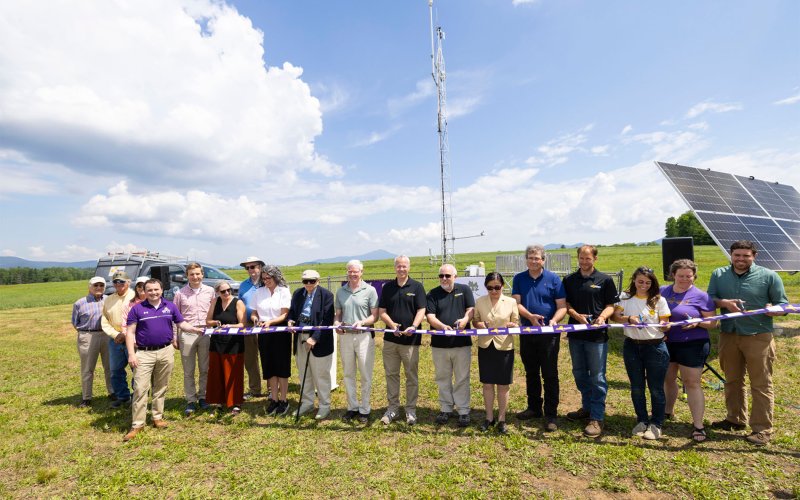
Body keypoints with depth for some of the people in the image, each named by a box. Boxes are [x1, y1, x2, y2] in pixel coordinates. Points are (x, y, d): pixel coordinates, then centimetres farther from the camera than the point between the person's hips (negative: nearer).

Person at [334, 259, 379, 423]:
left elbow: (375, 316, -4)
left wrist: (362, 322, -21)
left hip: (364, 336, -3)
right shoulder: (340, 291, 8)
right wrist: (337, 323, -8)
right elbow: (338, 314, 13)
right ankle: (352, 407, 27)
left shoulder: (370, 290, -4)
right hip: (345, 336, 4)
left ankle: (364, 409, 19)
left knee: (366, 375, 4)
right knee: (348, 374, 13)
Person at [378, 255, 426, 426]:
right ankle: (393, 407, 25)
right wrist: (392, 324, -12)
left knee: (411, 375, 7)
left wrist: (413, 327, -24)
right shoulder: (387, 287, 7)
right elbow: (381, 311, 6)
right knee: (391, 374, 11)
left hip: (411, 339, -3)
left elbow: (421, 311, -7)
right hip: (390, 337, 3)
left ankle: (411, 409, 21)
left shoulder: (417, 287, -1)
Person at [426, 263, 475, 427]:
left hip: (462, 342, -1)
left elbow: (471, 309, 0)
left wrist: (465, 319, -22)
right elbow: (430, 316, -7)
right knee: (443, 379, 12)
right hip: (440, 344, 1)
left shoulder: (464, 290, 4)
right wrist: (442, 326, -26)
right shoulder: (433, 294, 2)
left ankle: (463, 411, 17)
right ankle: (446, 409, 26)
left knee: (462, 379, 6)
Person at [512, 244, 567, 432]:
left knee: (550, 374, 1)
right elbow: (516, 303, -4)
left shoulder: (553, 279, -3)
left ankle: (551, 415, 12)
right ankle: (534, 408, 30)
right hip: (527, 332, 3)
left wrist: (553, 321, -24)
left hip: (549, 333, -3)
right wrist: (530, 316, -21)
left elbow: (562, 306, -5)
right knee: (531, 373, 15)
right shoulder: (519, 279, 4)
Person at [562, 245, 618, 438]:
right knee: (579, 374, 15)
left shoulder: (604, 280, -1)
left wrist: (602, 317, -20)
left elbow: (611, 305, 0)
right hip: (576, 333, 4)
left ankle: (597, 418, 9)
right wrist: (577, 315, -12)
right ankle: (587, 407, 33)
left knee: (597, 377, 0)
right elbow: (566, 304, 7)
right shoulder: (569, 280, 7)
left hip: (597, 335, -4)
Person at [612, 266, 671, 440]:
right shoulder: (625, 297, 2)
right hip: (632, 346, 2)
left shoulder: (659, 300, -1)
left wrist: (664, 326, -25)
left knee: (656, 388, 5)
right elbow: (615, 317, -3)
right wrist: (628, 318, -21)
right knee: (636, 387, 12)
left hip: (655, 347, -2)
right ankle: (642, 421, 29)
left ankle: (656, 424, 21)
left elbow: (664, 325, -2)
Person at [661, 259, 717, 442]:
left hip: (693, 345, -4)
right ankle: (667, 412, 37)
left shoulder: (700, 296, -6)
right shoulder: (662, 291, 4)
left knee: (692, 383, -1)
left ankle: (698, 426, 8)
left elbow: (712, 322, -5)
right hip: (666, 343, 4)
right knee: (667, 380, 17)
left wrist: (697, 323, -24)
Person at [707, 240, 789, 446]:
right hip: (728, 336, 4)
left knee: (761, 384, 1)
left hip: (758, 337, -3)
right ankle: (735, 419, 32)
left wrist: (773, 310, -22)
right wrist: (724, 302, -16)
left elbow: (783, 305, 1)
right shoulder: (718, 275, 6)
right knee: (732, 380, 16)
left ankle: (762, 429, 12)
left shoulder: (769, 276, -2)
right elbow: (709, 299, 5)